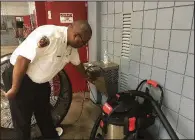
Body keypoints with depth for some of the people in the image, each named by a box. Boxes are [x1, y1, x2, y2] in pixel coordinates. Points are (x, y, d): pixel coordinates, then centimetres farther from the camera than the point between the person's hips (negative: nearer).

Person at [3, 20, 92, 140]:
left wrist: (87, 77, 30)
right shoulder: (48, 35, -31)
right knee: (22, 122, 7)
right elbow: (22, 60, -29)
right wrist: (14, 89, -20)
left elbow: (78, 63, 15)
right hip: (21, 80, -7)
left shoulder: (71, 46, -3)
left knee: (45, 117, 21)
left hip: (41, 83, 8)